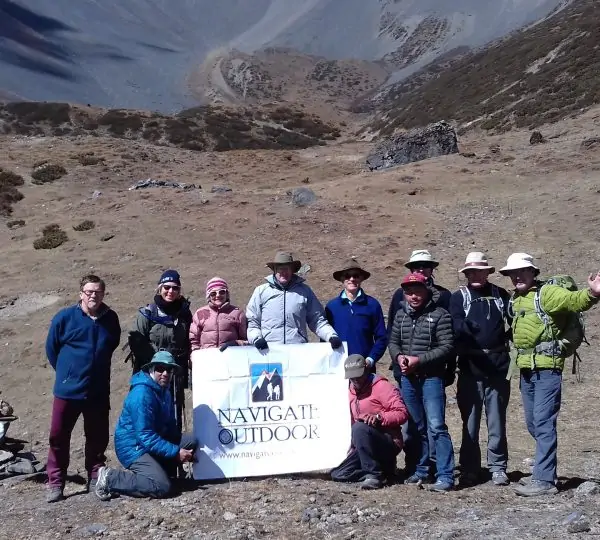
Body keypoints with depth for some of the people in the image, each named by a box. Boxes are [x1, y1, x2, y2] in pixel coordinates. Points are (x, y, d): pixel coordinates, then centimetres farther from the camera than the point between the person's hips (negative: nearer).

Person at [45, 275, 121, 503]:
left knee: (97, 438, 8)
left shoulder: (110, 319, 0)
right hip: (67, 389, -2)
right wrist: (66, 371, 9)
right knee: (58, 436, 2)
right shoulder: (65, 317, -8)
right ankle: (55, 483, 13)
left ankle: (95, 479, 22)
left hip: (99, 391, 2)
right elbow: (51, 348, 4)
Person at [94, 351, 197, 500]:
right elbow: (146, 437, -26)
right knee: (162, 487, -24)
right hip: (133, 447, -9)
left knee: (191, 441, -2)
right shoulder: (142, 394, -22)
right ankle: (110, 478, -11)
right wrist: (176, 452, -24)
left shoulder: (164, 390, 9)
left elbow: (170, 425, 16)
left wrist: (180, 448, 0)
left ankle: (158, 469, 3)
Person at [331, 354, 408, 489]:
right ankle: (384, 469, 5)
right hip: (366, 446, 8)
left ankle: (374, 474, -27)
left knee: (360, 428, -35)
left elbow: (402, 413, -18)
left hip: (390, 442, -8)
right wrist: (354, 446, 14)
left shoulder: (382, 386, -10)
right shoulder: (351, 391, 14)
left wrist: (379, 417, -32)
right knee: (338, 475, -4)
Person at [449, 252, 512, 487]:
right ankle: (469, 469, 15)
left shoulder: (500, 295, 9)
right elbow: (456, 325, -13)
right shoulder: (459, 297, 3)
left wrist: (508, 340, -6)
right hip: (470, 368, -1)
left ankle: (498, 467, 17)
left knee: (497, 421, 8)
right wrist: (470, 327, -32)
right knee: (470, 421, 6)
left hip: (498, 367, 1)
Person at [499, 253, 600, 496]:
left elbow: (573, 300, -24)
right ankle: (547, 467, 29)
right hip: (527, 369, 8)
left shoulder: (546, 293, -8)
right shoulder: (515, 300, 15)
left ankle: (544, 479, -3)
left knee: (543, 423, -7)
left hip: (547, 368, -8)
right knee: (533, 424, 14)